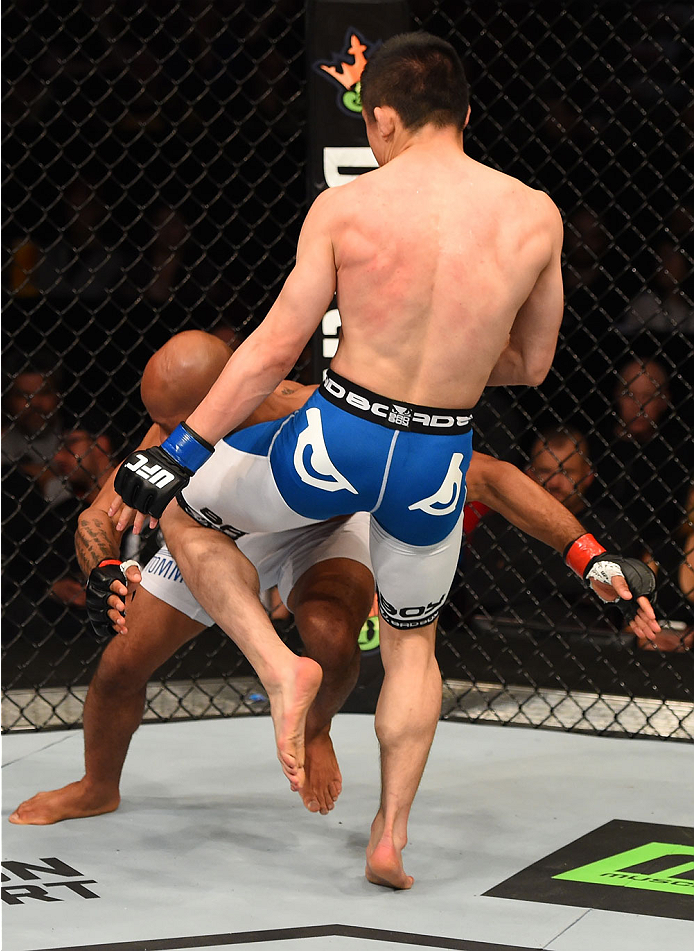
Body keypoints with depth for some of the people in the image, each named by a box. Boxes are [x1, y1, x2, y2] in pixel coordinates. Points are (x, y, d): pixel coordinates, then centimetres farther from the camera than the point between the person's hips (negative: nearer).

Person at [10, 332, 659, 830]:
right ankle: (98, 790, 35)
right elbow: (98, 520, -24)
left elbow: (489, 478, -39)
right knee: (120, 664, 2)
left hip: (325, 532, -2)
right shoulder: (179, 431, -36)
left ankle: (315, 731, 2)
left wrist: (589, 557, -46)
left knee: (331, 636, -34)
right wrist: (105, 574, -48)